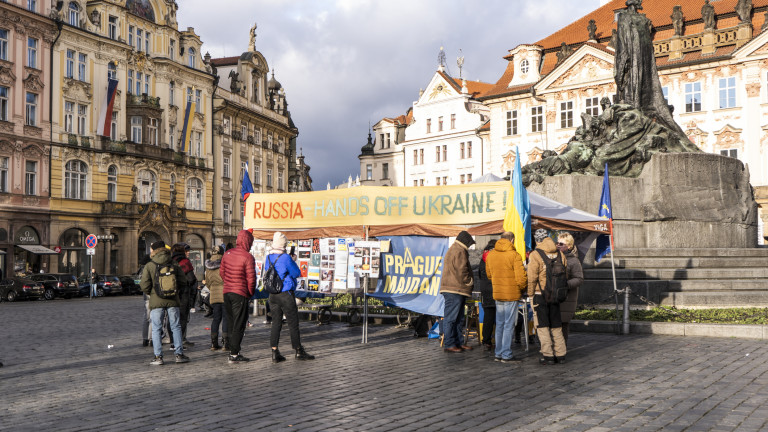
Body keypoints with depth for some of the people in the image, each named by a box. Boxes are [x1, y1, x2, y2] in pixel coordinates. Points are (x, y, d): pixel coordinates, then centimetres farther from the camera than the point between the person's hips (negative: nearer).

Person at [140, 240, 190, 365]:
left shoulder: (149, 266, -4)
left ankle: (158, 356, 1)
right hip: (172, 301, 2)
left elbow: (144, 286, -7)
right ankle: (179, 354, 9)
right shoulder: (174, 265, 3)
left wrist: (150, 293, 13)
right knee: (176, 327, 9)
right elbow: (182, 283, 2)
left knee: (156, 329, 4)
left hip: (156, 302, -2)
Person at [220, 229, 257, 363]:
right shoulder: (248, 257, -15)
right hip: (240, 294, -7)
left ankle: (233, 351, 21)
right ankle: (234, 354, 0)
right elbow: (251, 278, -15)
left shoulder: (227, 253, 5)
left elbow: (221, 271, 13)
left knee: (231, 324, 15)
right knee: (239, 325, 0)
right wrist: (251, 293, 1)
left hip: (226, 292, 7)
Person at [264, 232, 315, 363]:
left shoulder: (268, 258, 4)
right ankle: (299, 352, 13)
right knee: (293, 323, 4)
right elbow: (297, 273, -8)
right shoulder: (285, 258, -17)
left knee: (276, 323, 9)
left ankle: (275, 353, 5)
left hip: (273, 296, 6)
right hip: (286, 294, -6)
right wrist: (293, 263, 8)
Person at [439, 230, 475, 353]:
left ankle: (459, 342, 20)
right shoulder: (460, 252, -13)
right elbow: (462, 272, -18)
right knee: (451, 318, -7)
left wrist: (469, 283, 21)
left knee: (459, 319, 14)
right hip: (455, 290, -11)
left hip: (455, 290, 11)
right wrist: (470, 282, -3)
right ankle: (449, 344, -4)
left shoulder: (452, 250, 22)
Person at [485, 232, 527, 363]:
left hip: (497, 293, 6)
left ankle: (498, 354, 18)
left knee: (500, 324, 14)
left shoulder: (490, 254, 6)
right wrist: (523, 288, 4)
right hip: (511, 294, -6)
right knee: (509, 325, 0)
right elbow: (521, 277, -15)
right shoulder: (514, 255, -12)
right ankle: (506, 355, 2)